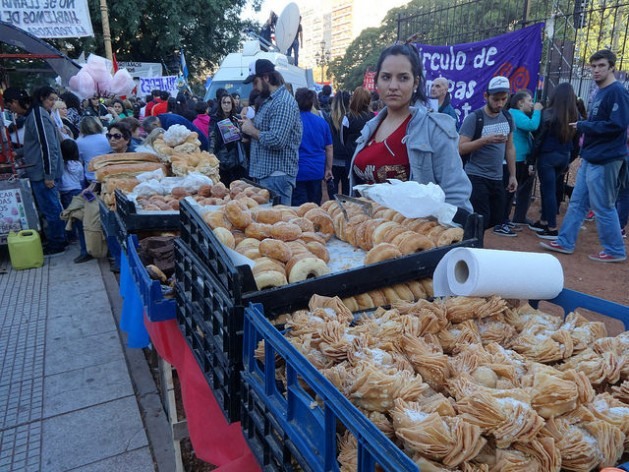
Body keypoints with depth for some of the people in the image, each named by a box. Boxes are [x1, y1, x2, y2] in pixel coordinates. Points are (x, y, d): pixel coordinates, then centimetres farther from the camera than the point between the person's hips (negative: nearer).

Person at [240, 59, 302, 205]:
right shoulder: (268, 99, 17)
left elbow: (277, 141, -25)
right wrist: (249, 123, 7)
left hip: (276, 176, -10)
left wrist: (252, 131, -11)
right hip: (263, 174, 10)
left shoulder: (283, 103, -16)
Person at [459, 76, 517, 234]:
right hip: (476, 177, -6)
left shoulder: (507, 117, 8)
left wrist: (512, 175, 12)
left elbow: (510, 148, 14)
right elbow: (461, 148, -16)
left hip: (497, 178, 6)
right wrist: (486, 139, -27)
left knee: (496, 219, 10)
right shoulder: (474, 118, -11)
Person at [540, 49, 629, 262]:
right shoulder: (599, 92, 15)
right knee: (577, 202, 12)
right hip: (590, 158, 9)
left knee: (603, 207, 0)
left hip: (605, 159, -9)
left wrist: (584, 126, -14)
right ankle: (565, 242, 20)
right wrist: (586, 134, 3)